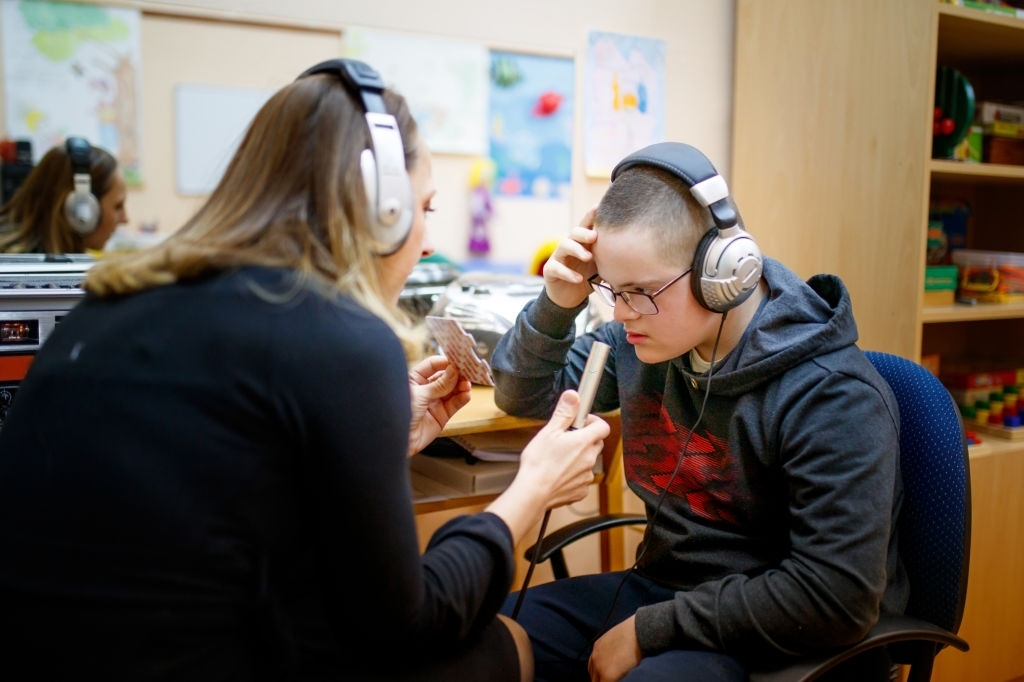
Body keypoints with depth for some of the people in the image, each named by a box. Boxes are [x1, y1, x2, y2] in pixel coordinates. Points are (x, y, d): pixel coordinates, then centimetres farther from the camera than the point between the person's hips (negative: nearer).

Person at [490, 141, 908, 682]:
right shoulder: (644, 339, -2)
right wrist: (557, 304, -11)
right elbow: (521, 394, 10)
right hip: (664, 585, 7)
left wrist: (650, 630, -21)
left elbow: (835, 596, -26)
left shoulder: (833, 398, -22)